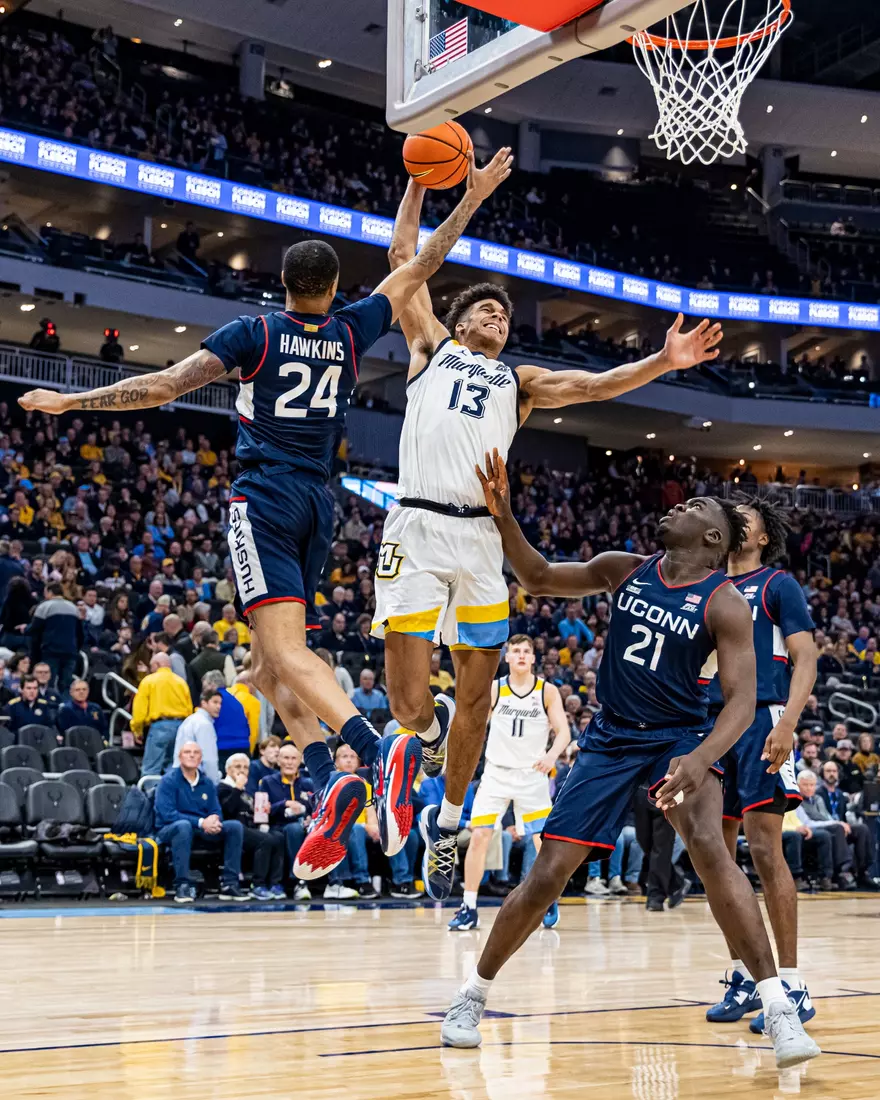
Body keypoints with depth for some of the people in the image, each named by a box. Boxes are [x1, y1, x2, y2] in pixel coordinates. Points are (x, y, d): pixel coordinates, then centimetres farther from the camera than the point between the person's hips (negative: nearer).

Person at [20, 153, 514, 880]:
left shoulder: (253, 333, -2)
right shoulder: (351, 332, 9)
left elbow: (169, 385, -9)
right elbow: (420, 268, 17)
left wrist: (71, 401, -2)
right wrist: (473, 197, 26)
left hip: (264, 497, -5)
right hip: (318, 506, 5)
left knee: (286, 652, -18)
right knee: (272, 663, 13)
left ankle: (377, 750, -41)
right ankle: (330, 779, -6)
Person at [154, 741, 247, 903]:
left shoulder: (207, 783, 10)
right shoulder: (169, 780, -7)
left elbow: (217, 812, 7)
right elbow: (167, 814, -18)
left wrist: (214, 819, -20)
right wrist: (201, 822, -26)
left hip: (202, 833, 5)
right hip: (171, 831, -5)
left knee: (235, 826, -15)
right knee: (183, 825, -39)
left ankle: (230, 884, -17)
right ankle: (182, 885, -37)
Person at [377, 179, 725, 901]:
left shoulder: (519, 380, 26)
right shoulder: (431, 347, 19)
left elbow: (592, 385, 12)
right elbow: (404, 257, 20)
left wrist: (664, 362, -1)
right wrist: (420, 182, 19)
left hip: (482, 538, 3)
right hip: (419, 528, -3)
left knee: (477, 691, 8)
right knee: (409, 697, -13)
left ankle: (447, 822, 26)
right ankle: (432, 731, 22)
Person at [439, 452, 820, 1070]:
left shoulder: (725, 603, -10)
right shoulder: (626, 570, 3)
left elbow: (742, 700, -16)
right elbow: (539, 579, 10)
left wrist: (702, 759, -35)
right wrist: (503, 515, -7)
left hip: (679, 737, -3)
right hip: (611, 739, 3)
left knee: (709, 847, -30)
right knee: (548, 874, -1)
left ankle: (779, 1010, -24)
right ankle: (473, 996, 17)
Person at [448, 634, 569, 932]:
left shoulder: (547, 691, -2)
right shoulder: (494, 689, 0)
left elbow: (563, 732, -5)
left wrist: (551, 756, -24)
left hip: (532, 774, 0)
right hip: (496, 773, 1)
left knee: (544, 840, -2)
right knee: (479, 836, -8)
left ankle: (549, 902, 20)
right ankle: (469, 908, 1)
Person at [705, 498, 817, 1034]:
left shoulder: (778, 585, 3)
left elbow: (805, 658, -7)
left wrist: (787, 722, -22)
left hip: (760, 720, -6)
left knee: (765, 848, -12)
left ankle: (792, 985, -7)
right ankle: (742, 979, 15)